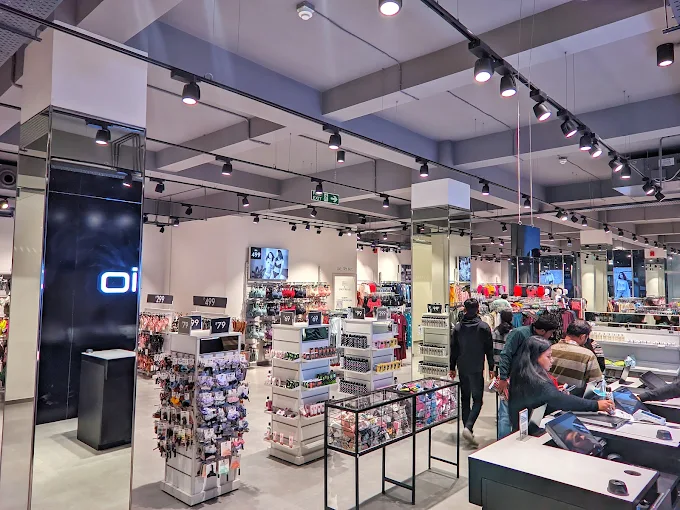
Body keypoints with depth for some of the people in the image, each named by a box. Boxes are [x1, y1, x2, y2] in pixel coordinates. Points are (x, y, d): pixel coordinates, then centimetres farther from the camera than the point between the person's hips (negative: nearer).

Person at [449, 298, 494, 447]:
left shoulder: (458, 327, 4)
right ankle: (468, 427, -17)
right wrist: (491, 368, 5)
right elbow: (489, 349, -4)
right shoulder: (483, 327, -6)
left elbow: (453, 349, 7)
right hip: (476, 369, -3)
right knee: (477, 400, 1)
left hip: (462, 368, 4)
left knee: (465, 399, 13)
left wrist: (452, 368, 14)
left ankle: (468, 430, 16)